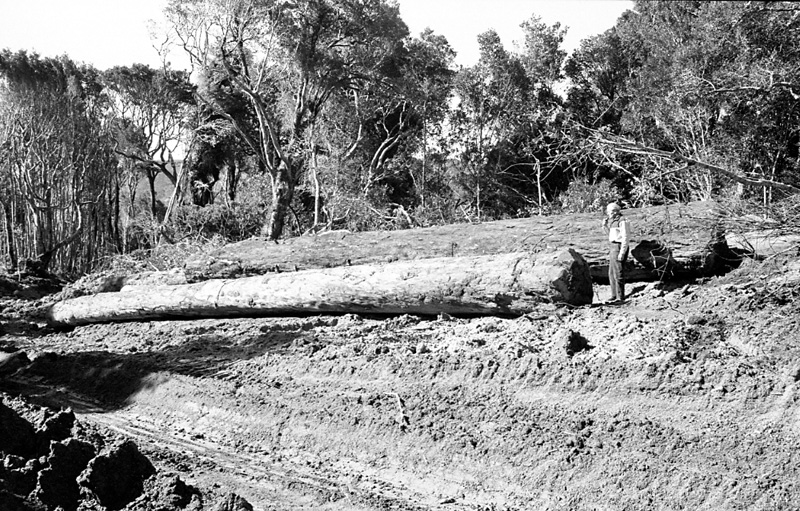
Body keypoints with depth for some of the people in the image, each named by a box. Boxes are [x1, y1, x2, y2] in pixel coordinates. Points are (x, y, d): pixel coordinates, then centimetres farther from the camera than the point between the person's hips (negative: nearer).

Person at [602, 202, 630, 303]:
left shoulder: (622, 221, -15)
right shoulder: (614, 221, 14)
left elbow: (626, 238, -18)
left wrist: (622, 253, -22)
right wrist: (605, 225, 9)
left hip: (619, 248, -10)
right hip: (613, 247, 10)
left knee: (618, 274, -7)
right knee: (612, 273, 13)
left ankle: (620, 298, -4)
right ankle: (615, 296, 19)